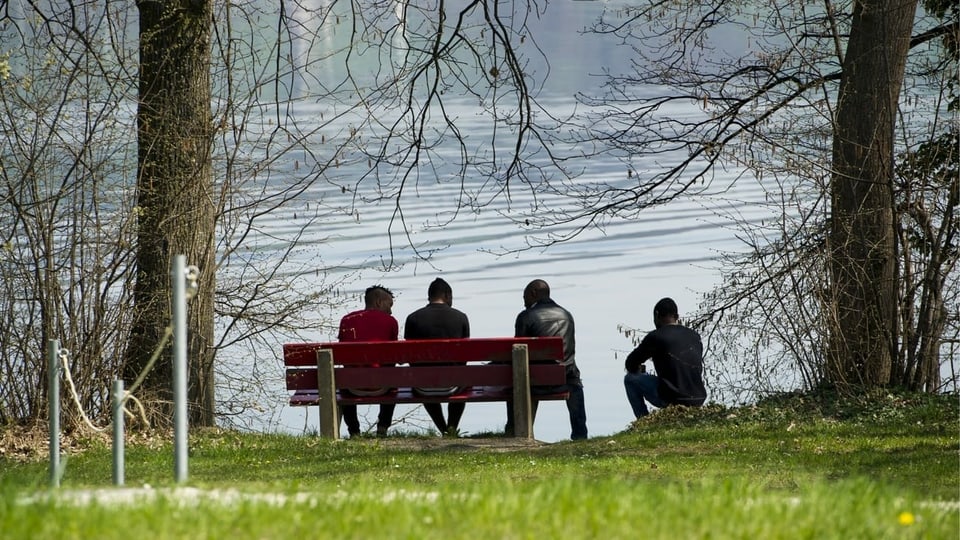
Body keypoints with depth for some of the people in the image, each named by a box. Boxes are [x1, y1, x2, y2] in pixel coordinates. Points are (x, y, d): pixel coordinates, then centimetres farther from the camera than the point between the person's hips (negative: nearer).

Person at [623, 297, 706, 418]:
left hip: (672, 399, -6)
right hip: (698, 401, 6)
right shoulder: (695, 336, 13)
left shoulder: (655, 337, -3)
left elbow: (630, 365, 6)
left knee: (630, 379, 15)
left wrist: (639, 370, 30)